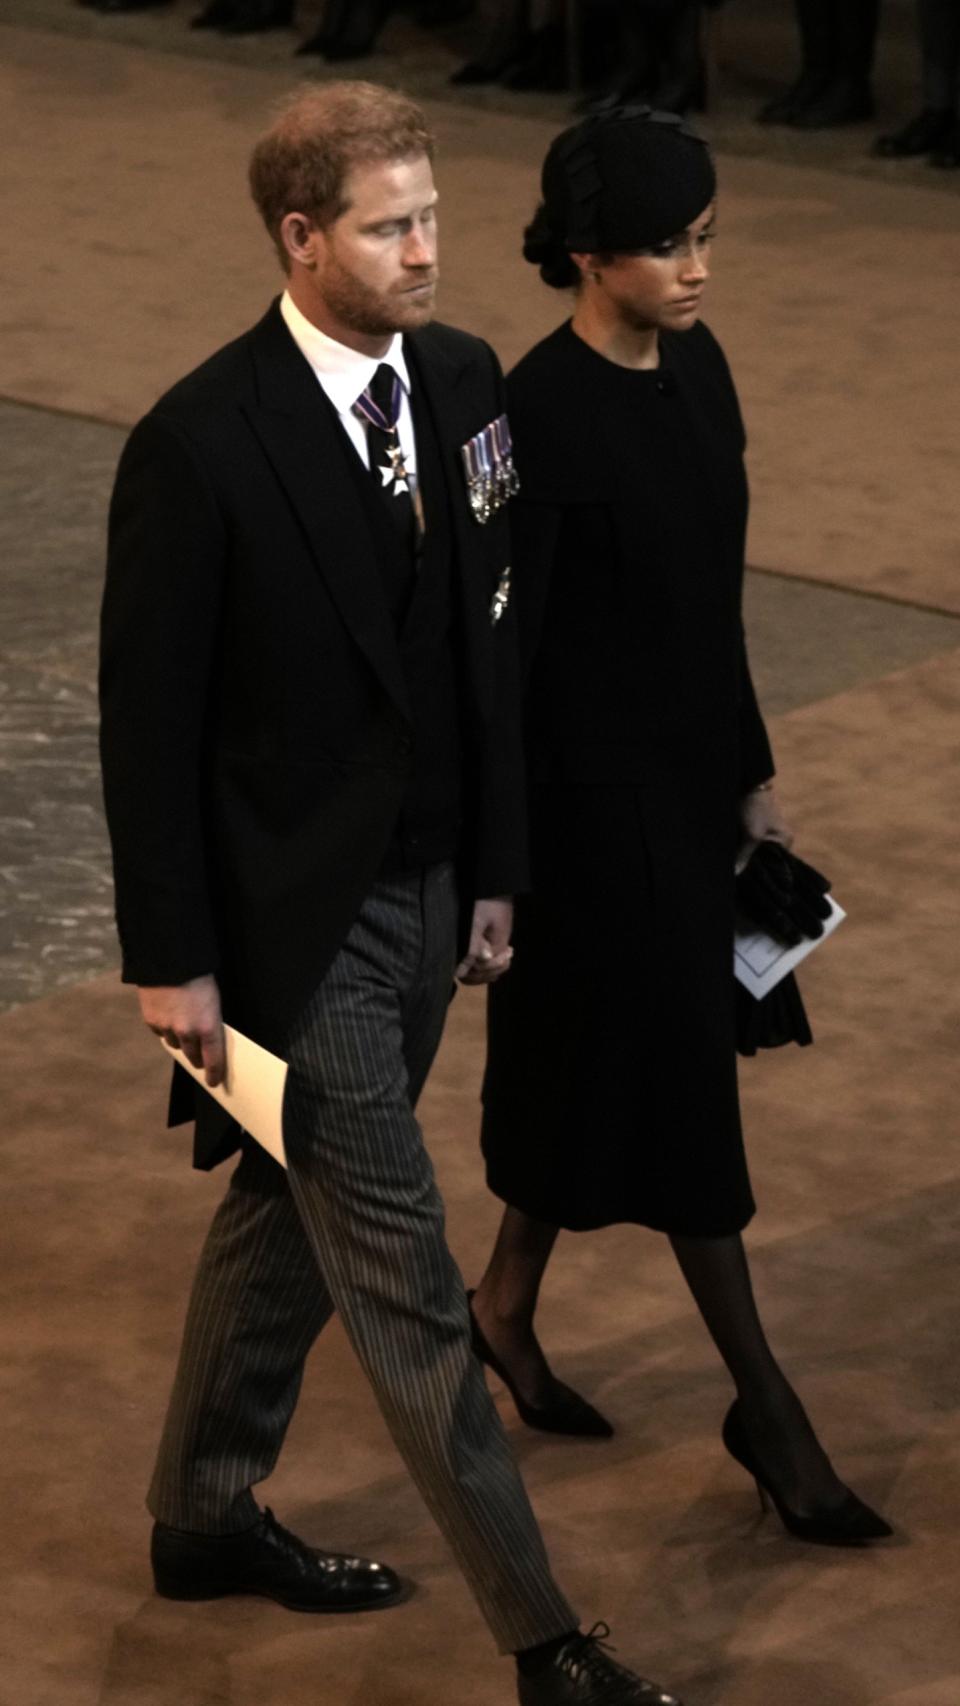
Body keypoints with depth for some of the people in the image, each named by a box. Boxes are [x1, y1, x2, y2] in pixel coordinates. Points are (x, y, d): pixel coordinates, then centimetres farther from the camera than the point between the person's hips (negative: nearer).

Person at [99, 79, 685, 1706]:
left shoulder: (461, 381, 1)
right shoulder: (199, 444, -20)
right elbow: (148, 718, -14)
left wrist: (494, 868, 11)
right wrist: (170, 959, -12)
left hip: (422, 890, 7)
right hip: (292, 919, -7)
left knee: (289, 1213, 22)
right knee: (402, 1281, -1)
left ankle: (205, 1514, 39)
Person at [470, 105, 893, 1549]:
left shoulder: (696, 364, 3)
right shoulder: (540, 417, -22)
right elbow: (499, 652, -19)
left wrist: (753, 770, 17)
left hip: (695, 776, 8)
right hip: (599, 797, -8)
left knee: (601, 1073, 19)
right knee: (677, 1083, 1)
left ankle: (507, 1306, 38)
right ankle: (766, 1406, 10)